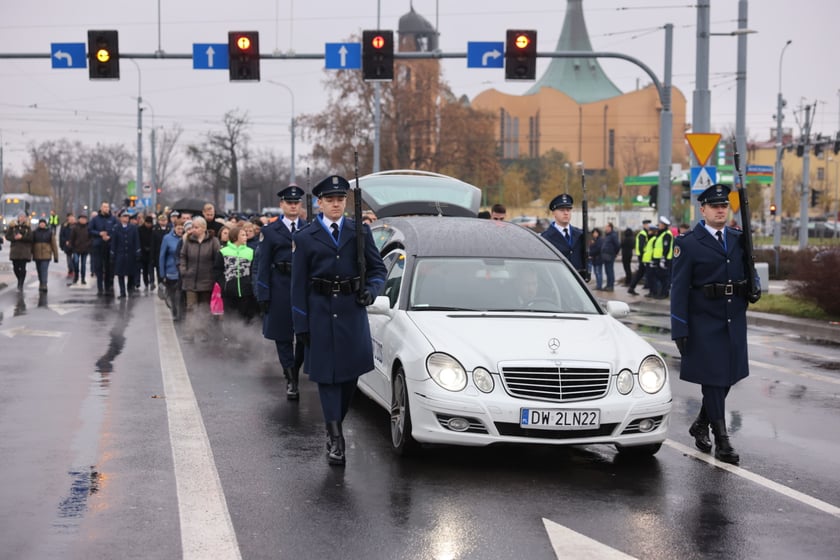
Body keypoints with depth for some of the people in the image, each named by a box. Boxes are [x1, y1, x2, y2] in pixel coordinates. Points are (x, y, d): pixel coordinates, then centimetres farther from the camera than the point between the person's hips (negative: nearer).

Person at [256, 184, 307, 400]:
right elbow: (263, 265, 2)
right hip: (280, 290, -1)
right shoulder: (270, 231, 5)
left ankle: (295, 371, 22)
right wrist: (263, 295, -5)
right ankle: (291, 381, 8)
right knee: (283, 335, 1)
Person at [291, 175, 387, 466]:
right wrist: (301, 324, -4)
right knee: (327, 375, -3)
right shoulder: (305, 238, 3)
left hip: (352, 310, 2)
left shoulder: (360, 232, 7)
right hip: (320, 313, -2)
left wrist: (371, 290, -10)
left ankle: (335, 424, 27)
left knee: (351, 371, 5)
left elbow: (377, 268, 12)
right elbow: (299, 284, 1)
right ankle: (335, 439, -3)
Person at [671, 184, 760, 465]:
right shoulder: (688, 244, -6)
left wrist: (753, 285, -3)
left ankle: (701, 425, 34)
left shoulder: (738, 239, 10)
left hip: (735, 321, 5)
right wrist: (679, 330, -13)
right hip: (705, 323, -5)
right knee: (713, 380, -3)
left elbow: (748, 271, 22)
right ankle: (722, 441, 3)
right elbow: (679, 290, -8)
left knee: (727, 378, 13)